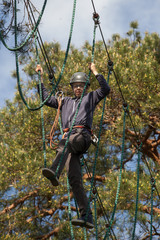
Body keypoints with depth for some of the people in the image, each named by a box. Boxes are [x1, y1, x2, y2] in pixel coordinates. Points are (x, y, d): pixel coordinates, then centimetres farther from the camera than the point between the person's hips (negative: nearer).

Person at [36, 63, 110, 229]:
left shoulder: (90, 97, 24)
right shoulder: (66, 102, 35)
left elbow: (105, 89, 8)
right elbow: (46, 99, 37)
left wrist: (95, 72, 7)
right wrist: (40, 79, 35)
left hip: (82, 134, -4)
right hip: (68, 137, 4)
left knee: (65, 143, -40)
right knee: (74, 179, -13)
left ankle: (55, 172, -64)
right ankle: (87, 217, -19)